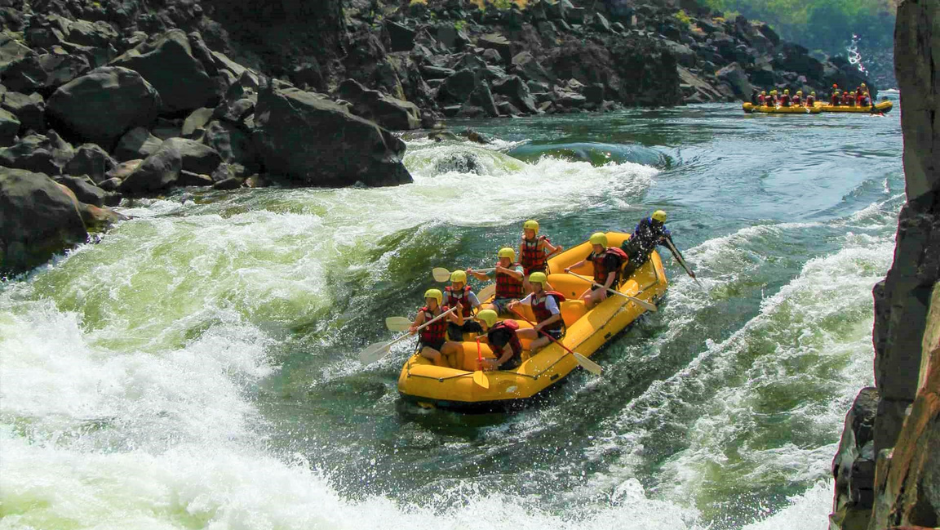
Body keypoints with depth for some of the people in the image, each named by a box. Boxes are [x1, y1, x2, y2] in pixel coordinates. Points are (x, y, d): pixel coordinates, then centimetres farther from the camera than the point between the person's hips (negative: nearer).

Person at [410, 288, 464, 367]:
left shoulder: (446, 311, 1)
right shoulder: (423, 313, -8)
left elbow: (460, 323, -2)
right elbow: (412, 327, -3)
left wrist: (459, 312, -21)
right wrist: (413, 330, -27)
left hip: (441, 344, 4)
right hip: (426, 346, -3)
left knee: (458, 347, -21)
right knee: (437, 355, -35)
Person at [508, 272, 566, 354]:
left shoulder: (548, 298, -21)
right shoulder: (532, 297, 1)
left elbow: (557, 316, -31)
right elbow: (520, 303, 18)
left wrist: (541, 324, -39)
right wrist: (513, 304, -5)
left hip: (554, 333, -8)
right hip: (542, 331, 8)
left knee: (533, 346, -29)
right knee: (515, 334, -2)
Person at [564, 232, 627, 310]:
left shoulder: (610, 257, -23)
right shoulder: (595, 254, 2)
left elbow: (612, 275, -32)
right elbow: (583, 262, 19)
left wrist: (604, 289, -42)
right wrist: (570, 268, 18)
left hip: (608, 287, -9)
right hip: (597, 285, 9)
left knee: (587, 299, -27)